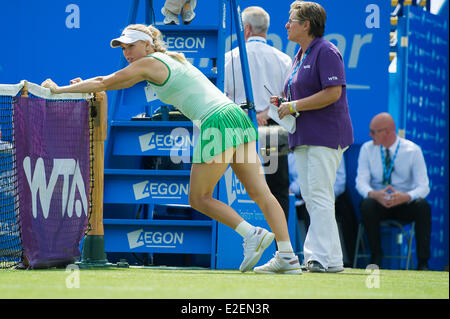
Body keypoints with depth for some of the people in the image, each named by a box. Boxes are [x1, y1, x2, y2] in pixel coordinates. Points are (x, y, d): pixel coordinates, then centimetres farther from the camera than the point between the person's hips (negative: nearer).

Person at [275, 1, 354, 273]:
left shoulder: (326, 52, -10)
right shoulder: (300, 55, 19)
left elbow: (333, 93, -19)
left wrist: (295, 106, -16)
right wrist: (281, 103, 8)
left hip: (326, 134, -10)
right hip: (303, 137, 10)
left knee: (319, 195, -14)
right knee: (311, 197, 7)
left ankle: (325, 258, -15)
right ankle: (324, 256, 9)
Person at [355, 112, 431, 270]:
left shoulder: (412, 150, -5)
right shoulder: (367, 149, 0)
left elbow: (423, 186, -12)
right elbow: (361, 181, -8)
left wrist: (405, 197, -35)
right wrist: (374, 194, -32)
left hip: (404, 204, -1)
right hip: (378, 203, 1)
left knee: (423, 206, -33)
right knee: (367, 204, -34)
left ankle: (423, 262, -27)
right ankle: (376, 257, -22)